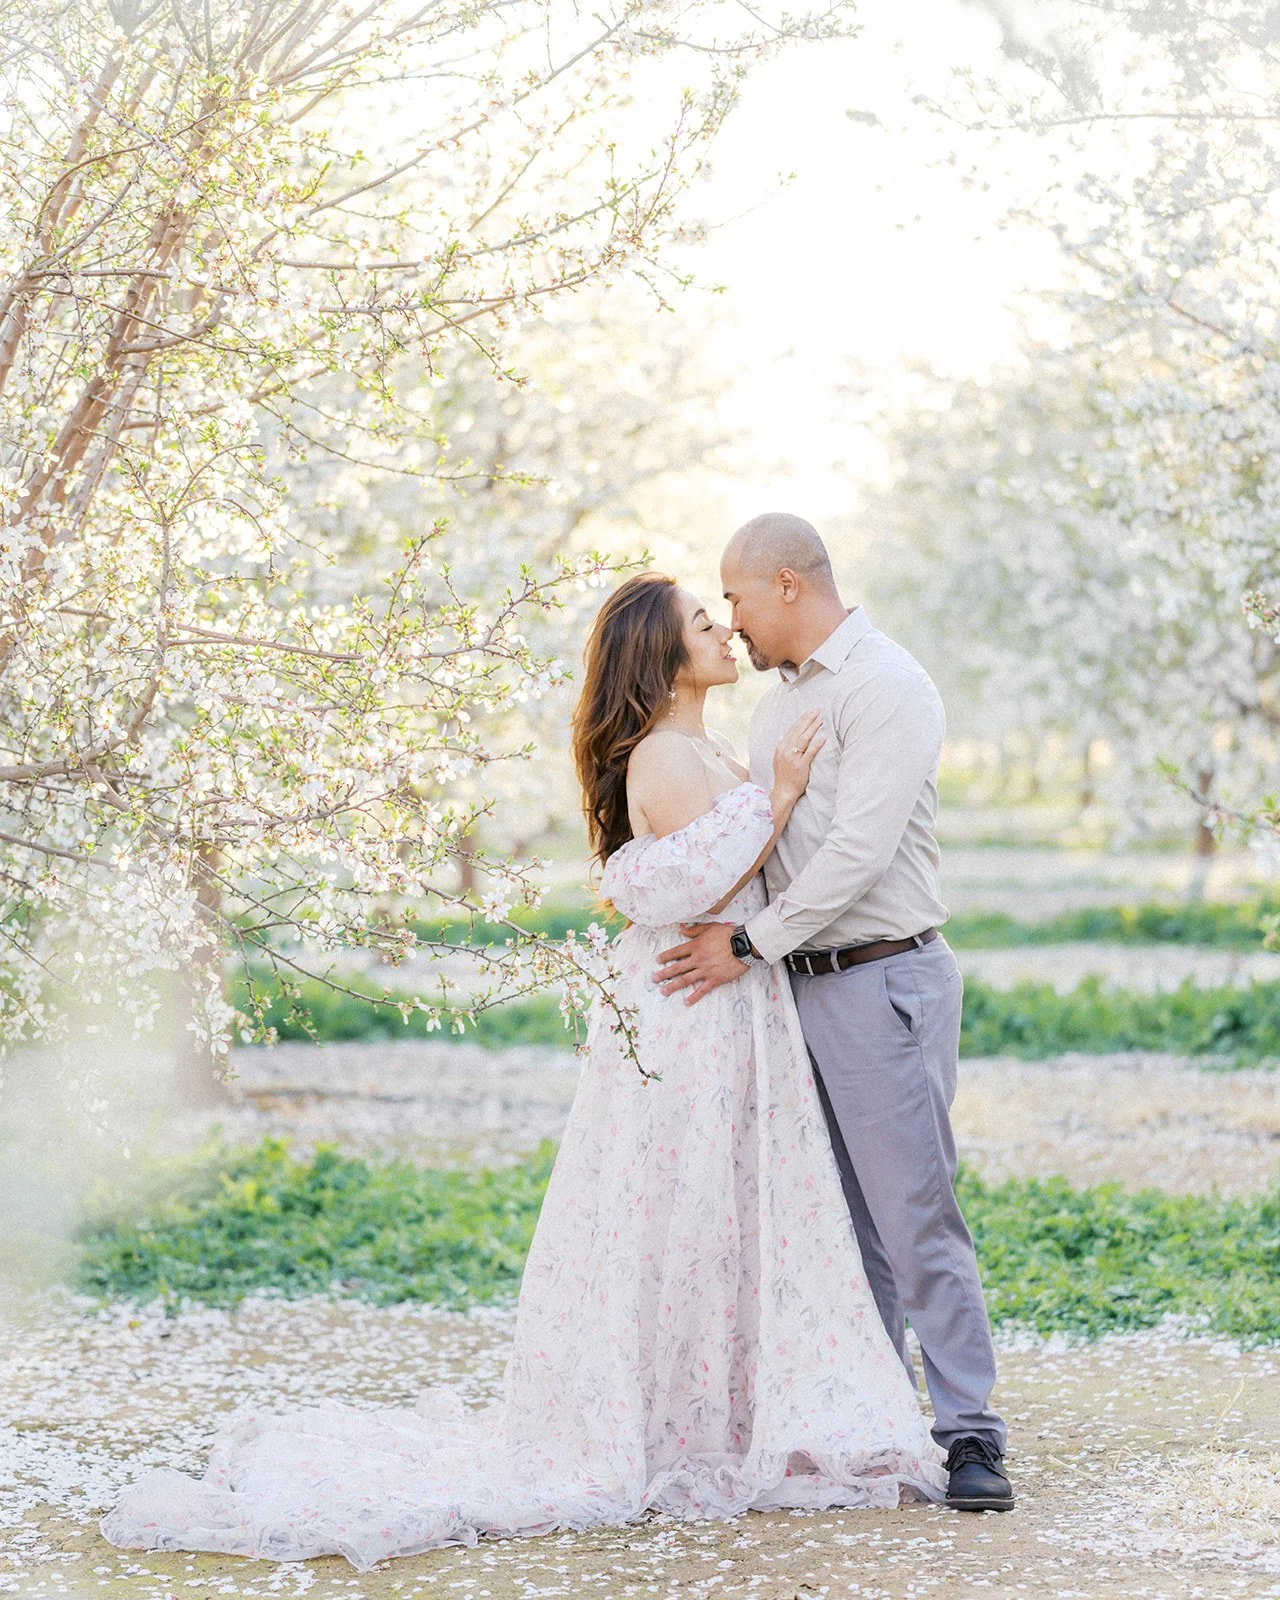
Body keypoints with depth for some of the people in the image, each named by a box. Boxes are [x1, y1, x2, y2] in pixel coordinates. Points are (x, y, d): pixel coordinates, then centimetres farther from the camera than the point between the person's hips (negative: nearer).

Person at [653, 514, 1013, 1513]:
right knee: (845, 1220, 9)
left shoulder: (886, 687, -10)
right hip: (801, 983, 9)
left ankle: (970, 1438, -7)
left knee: (915, 1213, -10)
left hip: (881, 980, -9)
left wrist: (748, 944, -16)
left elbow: (860, 850, -19)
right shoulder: (781, 701, 18)